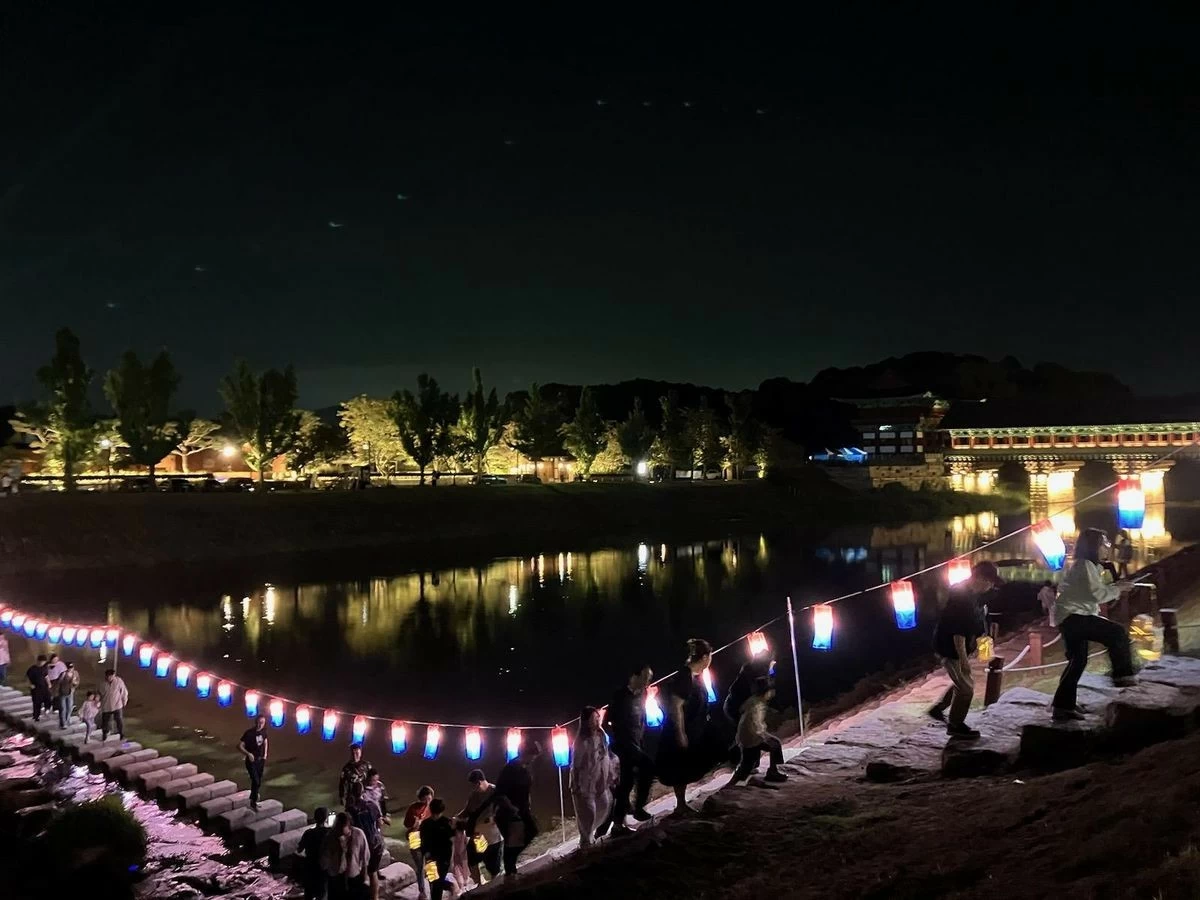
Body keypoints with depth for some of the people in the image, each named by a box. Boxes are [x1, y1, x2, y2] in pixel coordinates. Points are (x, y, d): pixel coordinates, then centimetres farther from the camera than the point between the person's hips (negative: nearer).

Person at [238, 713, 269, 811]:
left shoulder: (263, 731, -3)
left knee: (259, 782, 14)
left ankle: (253, 798, 34)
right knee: (255, 781, -13)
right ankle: (253, 803, 3)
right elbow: (239, 746, -21)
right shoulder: (249, 733, -21)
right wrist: (248, 754, -34)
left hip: (261, 760, 6)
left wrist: (265, 754, 10)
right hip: (251, 761, -6)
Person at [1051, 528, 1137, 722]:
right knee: (1117, 633, -15)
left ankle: (1063, 706, 16)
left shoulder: (1084, 565, 20)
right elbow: (1098, 594, -19)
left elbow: (1094, 593, 21)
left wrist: (1115, 587, 10)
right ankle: (1123, 675, -10)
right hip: (1073, 615, -11)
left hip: (1070, 617, 11)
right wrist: (1118, 589, -7)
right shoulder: (1086, 565, -12)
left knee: (1078, 660, 12)